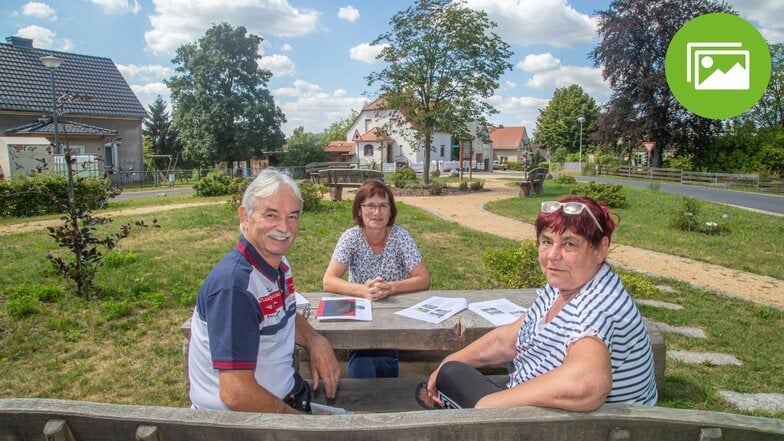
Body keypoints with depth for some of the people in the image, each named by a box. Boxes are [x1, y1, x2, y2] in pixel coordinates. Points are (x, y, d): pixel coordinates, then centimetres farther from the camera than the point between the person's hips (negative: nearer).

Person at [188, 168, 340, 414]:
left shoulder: (279, 263, 0)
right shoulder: (234, 284, -26)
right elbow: (236, 394, -28)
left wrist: (315, 341, -2)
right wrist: (301, 419, -14)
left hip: (286, 393, 8)